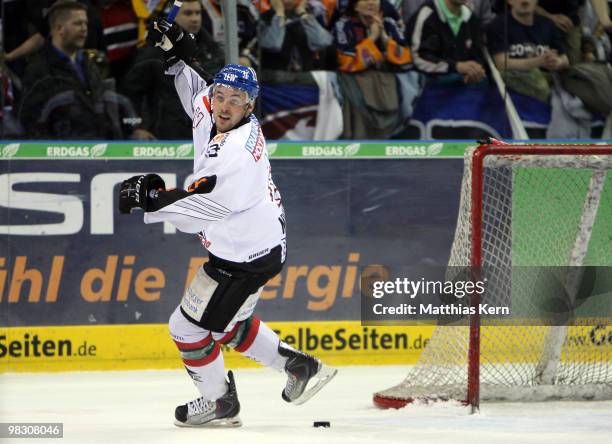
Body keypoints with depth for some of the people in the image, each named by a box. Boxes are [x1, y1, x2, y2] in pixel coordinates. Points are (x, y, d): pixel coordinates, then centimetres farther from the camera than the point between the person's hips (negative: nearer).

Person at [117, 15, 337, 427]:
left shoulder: (235, 154, -29)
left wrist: (150, 196, -24)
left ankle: (219, 402, 18)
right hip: (258, 243, 10)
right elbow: (197, 91, 22)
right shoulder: (211, 113, -1)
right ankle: (301, 366, 32)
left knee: (189, 327, 1)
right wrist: (179, 53, 12)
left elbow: (197, 207, -29)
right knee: (228, 324, 25)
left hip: (245, 259, -10)